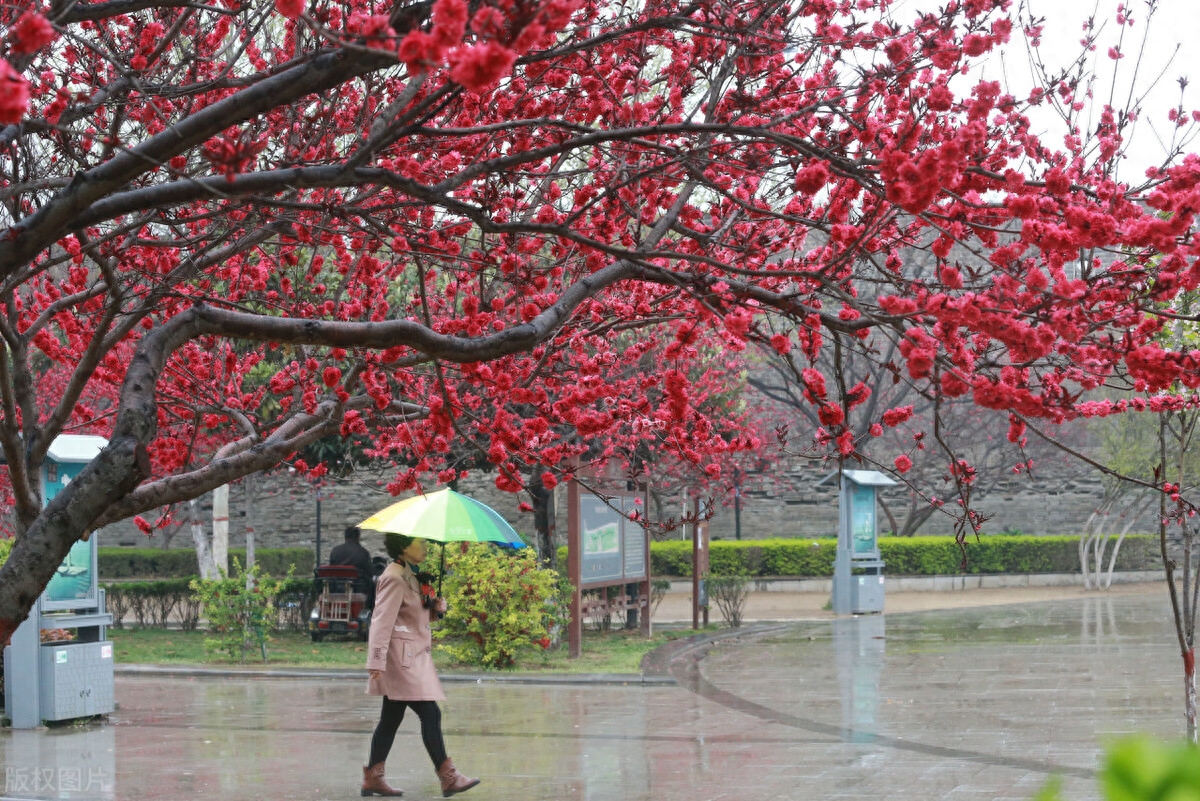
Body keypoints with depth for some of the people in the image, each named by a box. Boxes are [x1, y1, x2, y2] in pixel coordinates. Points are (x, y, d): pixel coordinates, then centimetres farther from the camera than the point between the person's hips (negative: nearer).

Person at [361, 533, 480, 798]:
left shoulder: (412, 576, 15)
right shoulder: (394, 579, -14)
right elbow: (382, 620, -20)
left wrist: (437, 607, 1)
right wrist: (376, 663, -25)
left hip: (415, 656, 10)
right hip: (402, 656, -10)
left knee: (391, 719, 10)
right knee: (430, 714, -10)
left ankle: (372, 779, 14)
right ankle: (448, 778, -7)